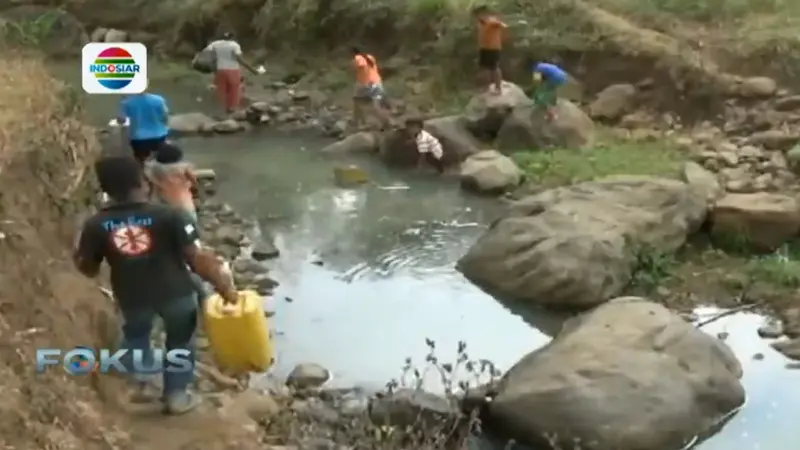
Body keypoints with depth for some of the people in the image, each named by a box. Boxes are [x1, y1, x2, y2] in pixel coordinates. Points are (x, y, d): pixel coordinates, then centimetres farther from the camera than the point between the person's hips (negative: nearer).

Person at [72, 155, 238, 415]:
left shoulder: (96, 226, -14)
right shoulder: (166, 216, -20)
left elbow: (88, 269, -1)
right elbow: (197, 259, -19)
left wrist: (77, 250, 19)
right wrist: (224, 287, -9)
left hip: (132, 297, 2)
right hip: (175, 292, -2)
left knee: (135, 334, 34)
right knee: (180, 341, 24)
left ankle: (137, 380, 42)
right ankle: (176, 395, 31)